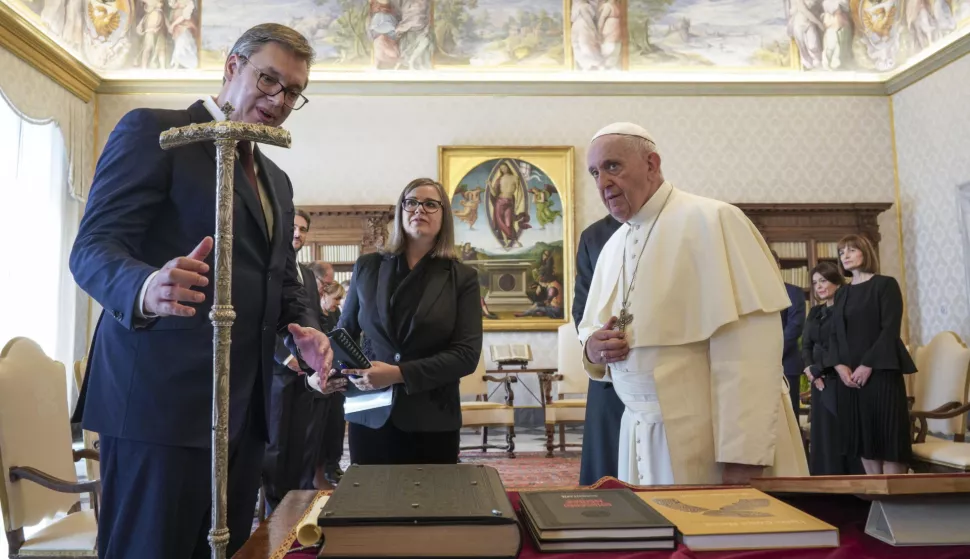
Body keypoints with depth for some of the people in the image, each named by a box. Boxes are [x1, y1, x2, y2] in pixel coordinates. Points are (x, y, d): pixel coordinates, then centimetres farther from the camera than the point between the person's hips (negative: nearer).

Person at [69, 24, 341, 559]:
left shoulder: (277, 181, 21)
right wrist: (147, 288, -33)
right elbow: (93, 247, -10)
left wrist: (304, 331, 1)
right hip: (161, 399, -7)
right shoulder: (152, 131, -1)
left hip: (244, 408, 7)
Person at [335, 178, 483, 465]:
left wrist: (399, 373, -18)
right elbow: (345, 333, 14)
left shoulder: (462, 277, 0)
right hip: (370, 416, 2)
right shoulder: (367, 267, 6)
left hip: (432, 421, -1)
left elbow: (467, 354, -8)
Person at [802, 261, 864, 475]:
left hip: (841, 381, -6)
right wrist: (809, 369, -8)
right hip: (821, 382, 7)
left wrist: (816, 369, -10)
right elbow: (806, 345, 11)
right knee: (824, 436, 7)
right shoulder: (814, 312, 16)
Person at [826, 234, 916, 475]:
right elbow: (835, 334, 11)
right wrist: (839, 365, -7)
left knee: (887, 433, -5)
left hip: (880, 372, -5)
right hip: (849, 375, 6)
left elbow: (890, 329, -10)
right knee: (862, 435, 5)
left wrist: (868, 365, -17)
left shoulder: (885, 284, -1)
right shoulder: (841, 293, 16)